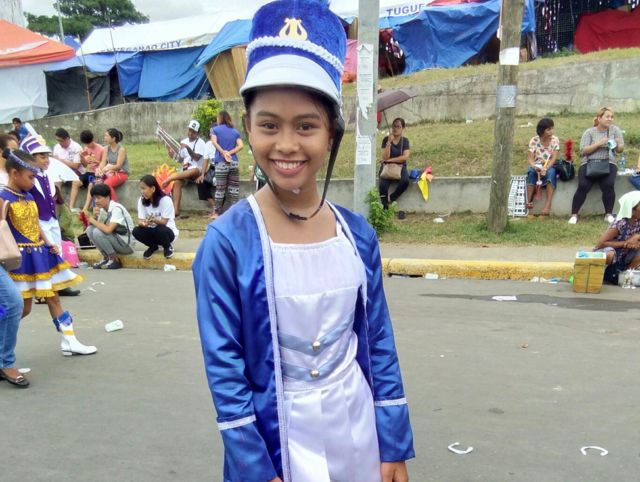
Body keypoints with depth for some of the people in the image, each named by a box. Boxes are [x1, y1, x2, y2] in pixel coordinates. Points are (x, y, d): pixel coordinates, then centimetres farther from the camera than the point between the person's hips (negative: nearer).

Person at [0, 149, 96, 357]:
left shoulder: (29, 197, 10)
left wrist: (49, 244, 6)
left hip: (40, 254, 8)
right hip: (21, 258, -8)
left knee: (53, 297, 11)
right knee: (23, 307, -3)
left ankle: (69, 341, 18)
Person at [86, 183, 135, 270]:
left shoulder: (116, 209, -21)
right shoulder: (102, 209, 3)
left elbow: (108, 230, -33)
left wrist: (93, 221, -17)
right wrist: (94, 216, -15)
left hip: (126, 244, -8)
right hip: (115, 241, 8)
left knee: (98, 232, -24)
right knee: (90, 229, -5)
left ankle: (115, 260, -9)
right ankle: (106, 258, 3)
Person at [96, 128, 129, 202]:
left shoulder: (121, 149, -12)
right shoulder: (106, 148, 6)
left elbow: (118, 166, -17)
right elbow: (103, 162, 0)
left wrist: (105, 169, -29)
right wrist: (99, 169, -23)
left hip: (122, 173, -6)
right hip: (109, 173, 6)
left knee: (107, 183, -32)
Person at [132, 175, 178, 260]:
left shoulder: (165, 200, -21)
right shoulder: (141, 200, -6)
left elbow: (164, 222, -21)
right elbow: (140, 220, -10)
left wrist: (153, 220, -43)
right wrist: (143, 223, -35)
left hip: (167, 231, -4)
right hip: (152, 231, 4)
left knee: (160, 229, -37)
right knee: (136, 231, -25)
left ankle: (168, 247, -2)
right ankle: (153, 246, 6)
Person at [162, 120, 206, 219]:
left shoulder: (200, 143, -4)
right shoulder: (184, 142, 15)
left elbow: (196, 158, -16)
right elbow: (181, 159, 18)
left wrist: (188, 148, -26)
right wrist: (174, 155, -2)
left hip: (196, 171, -5)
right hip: (185, 171, 5)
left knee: (194, 170, -42)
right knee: (177, 182, -26)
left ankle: (169, 178, -32)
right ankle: (176, 210, -31)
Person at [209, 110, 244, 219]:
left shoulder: (215, 129, 6)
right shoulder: (235, 131, 13)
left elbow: (214, 142, -12)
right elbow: (240, 146, 0)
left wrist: (223, 153, -10)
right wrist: (230, 153, -5)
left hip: (221, 162, -2)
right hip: (234, 162, 2)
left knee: (220, 188, 2)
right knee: (233, 188, 7)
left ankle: (217, 212, 8)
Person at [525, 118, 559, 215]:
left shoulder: (555, 140, -4)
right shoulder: (534, 140, -6)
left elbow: (554, 158, -13)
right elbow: (530, 158, -12)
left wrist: (545, 168, -32)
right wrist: (535, 166, -34)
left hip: (550, 166, 0)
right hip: (537, 166, 0)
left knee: (551, 172, -35)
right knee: (531, 171, -34)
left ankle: (548, 204, -41)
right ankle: (529, 200, -36)